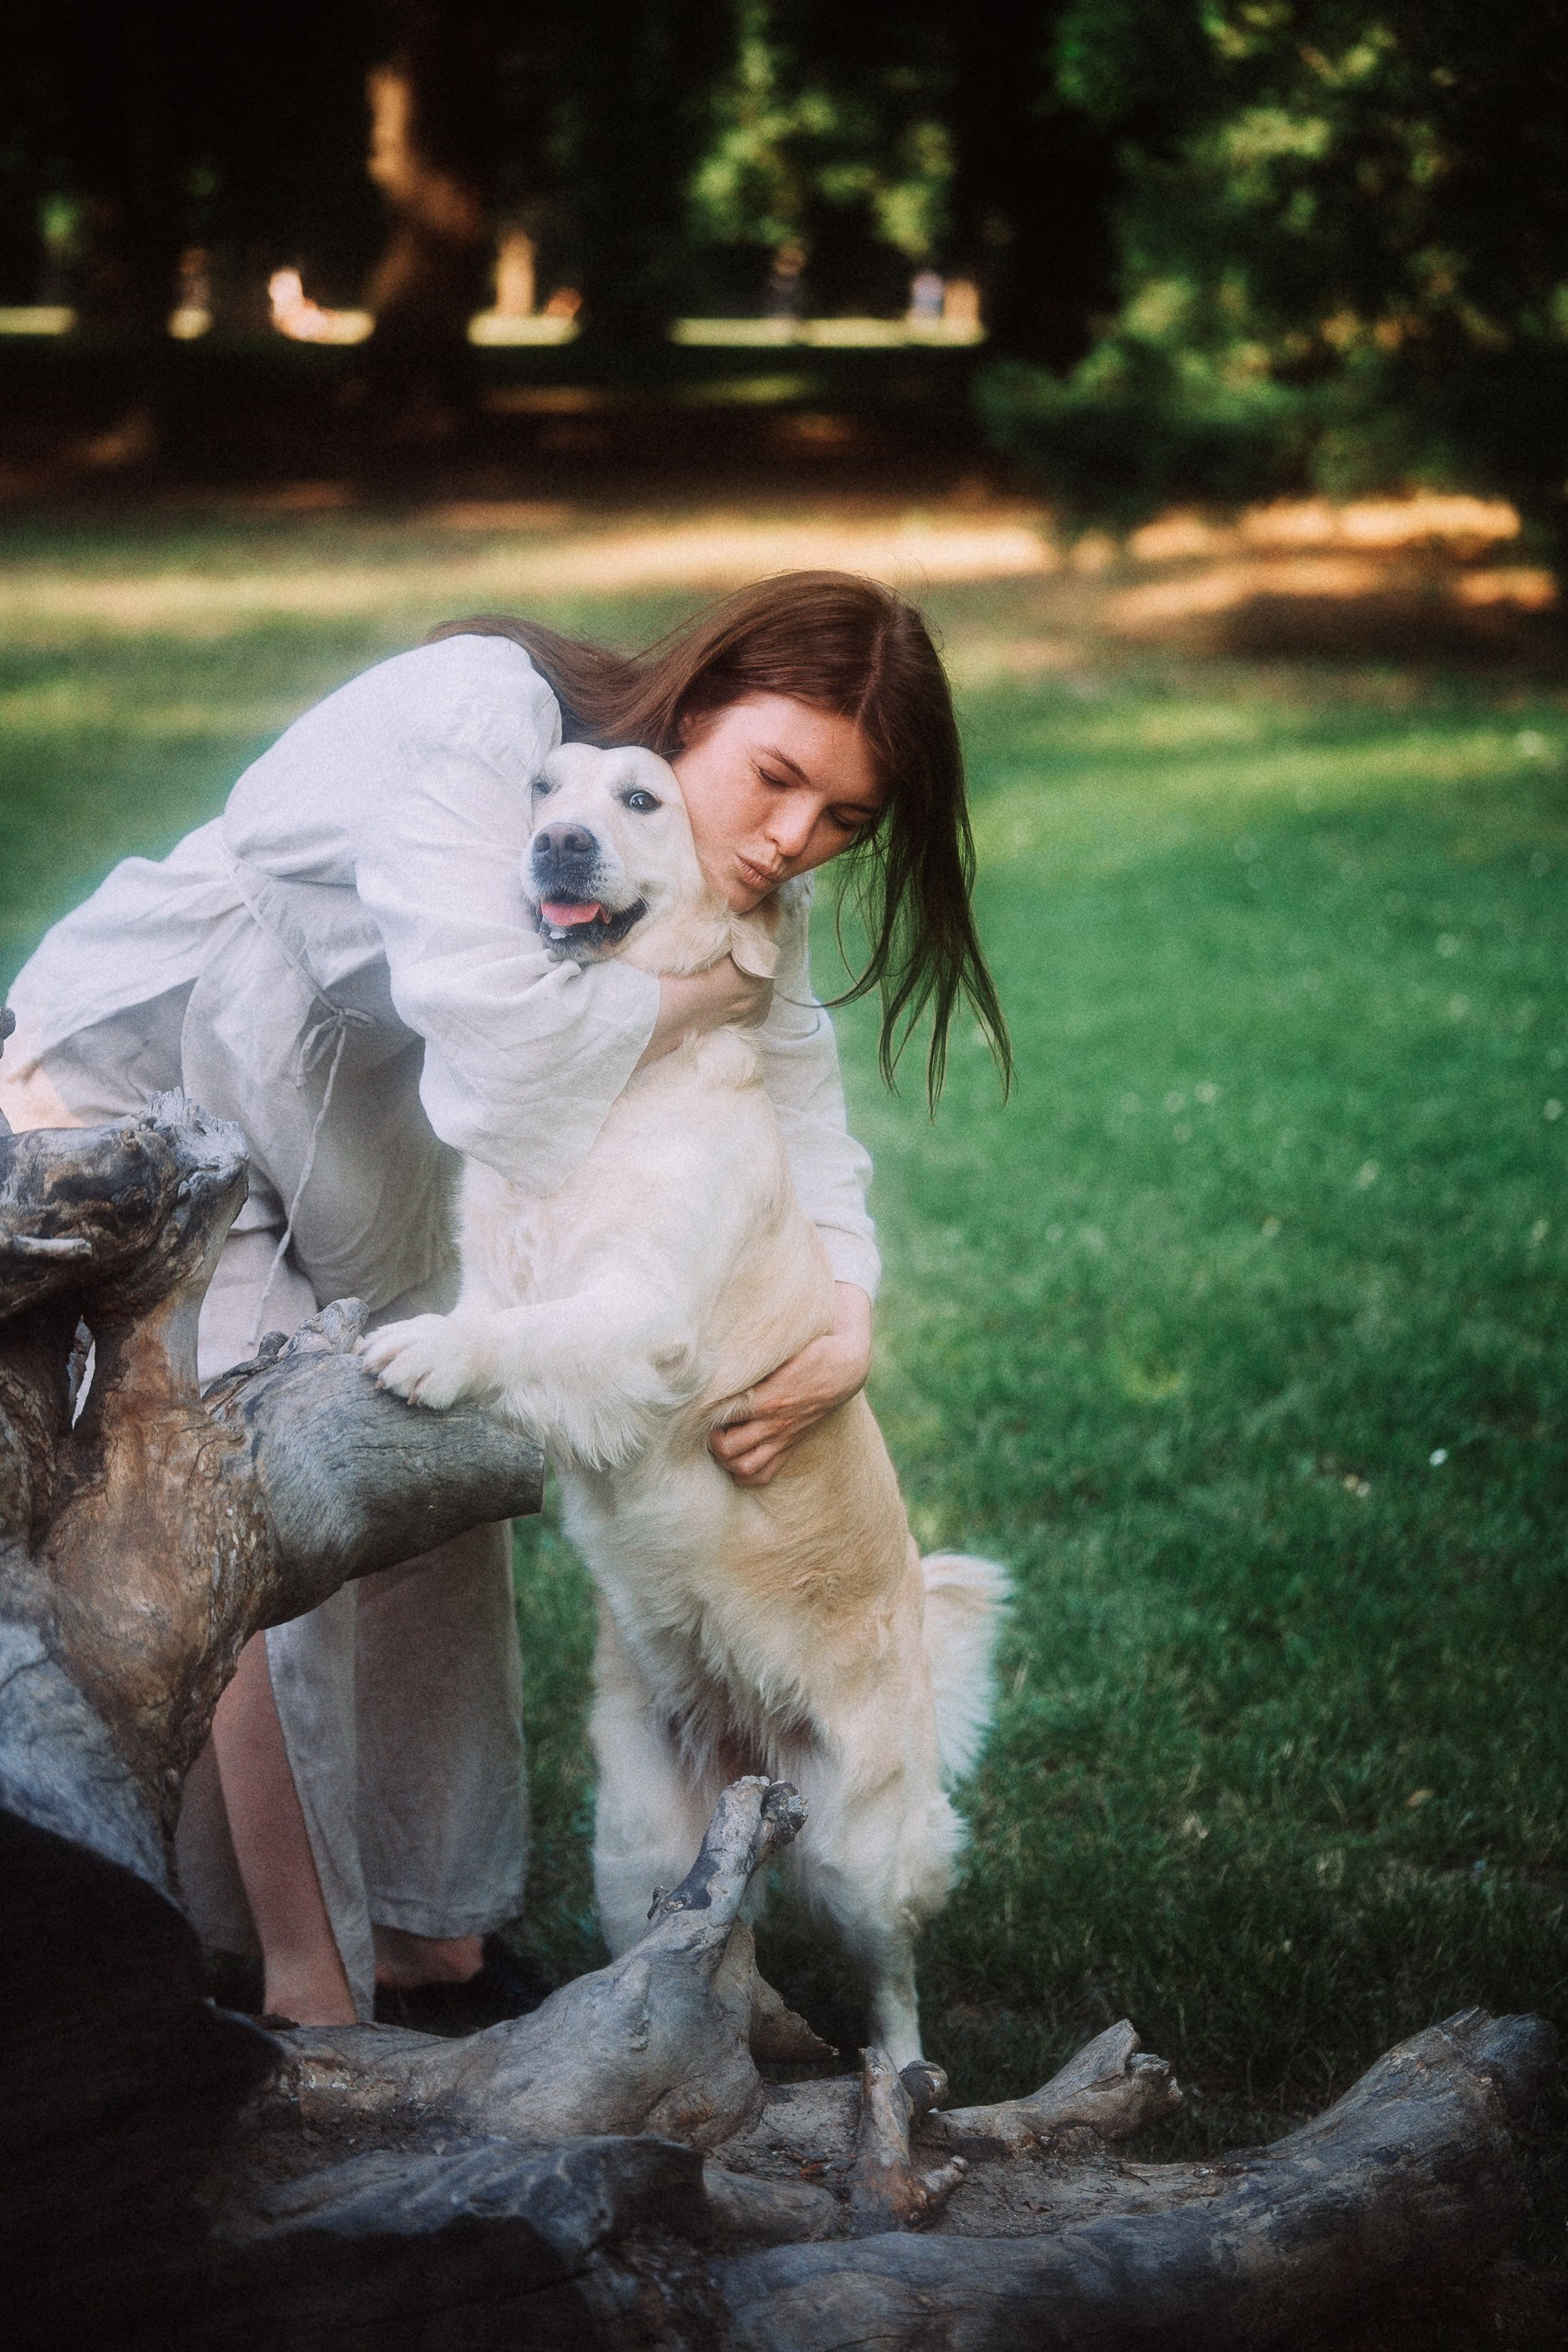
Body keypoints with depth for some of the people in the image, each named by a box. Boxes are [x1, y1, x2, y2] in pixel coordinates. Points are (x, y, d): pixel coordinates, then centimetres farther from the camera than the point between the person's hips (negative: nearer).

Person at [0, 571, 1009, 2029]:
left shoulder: (735, 900, -7)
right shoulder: (482, 715, -33)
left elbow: (797, 1111, -9)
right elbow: (496, 1028, -43)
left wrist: (846, 1324, -27)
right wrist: (696, 997, -26)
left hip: (349, 1146, 8)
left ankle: (427, 1924, 26)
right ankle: (306, 1991, 1)